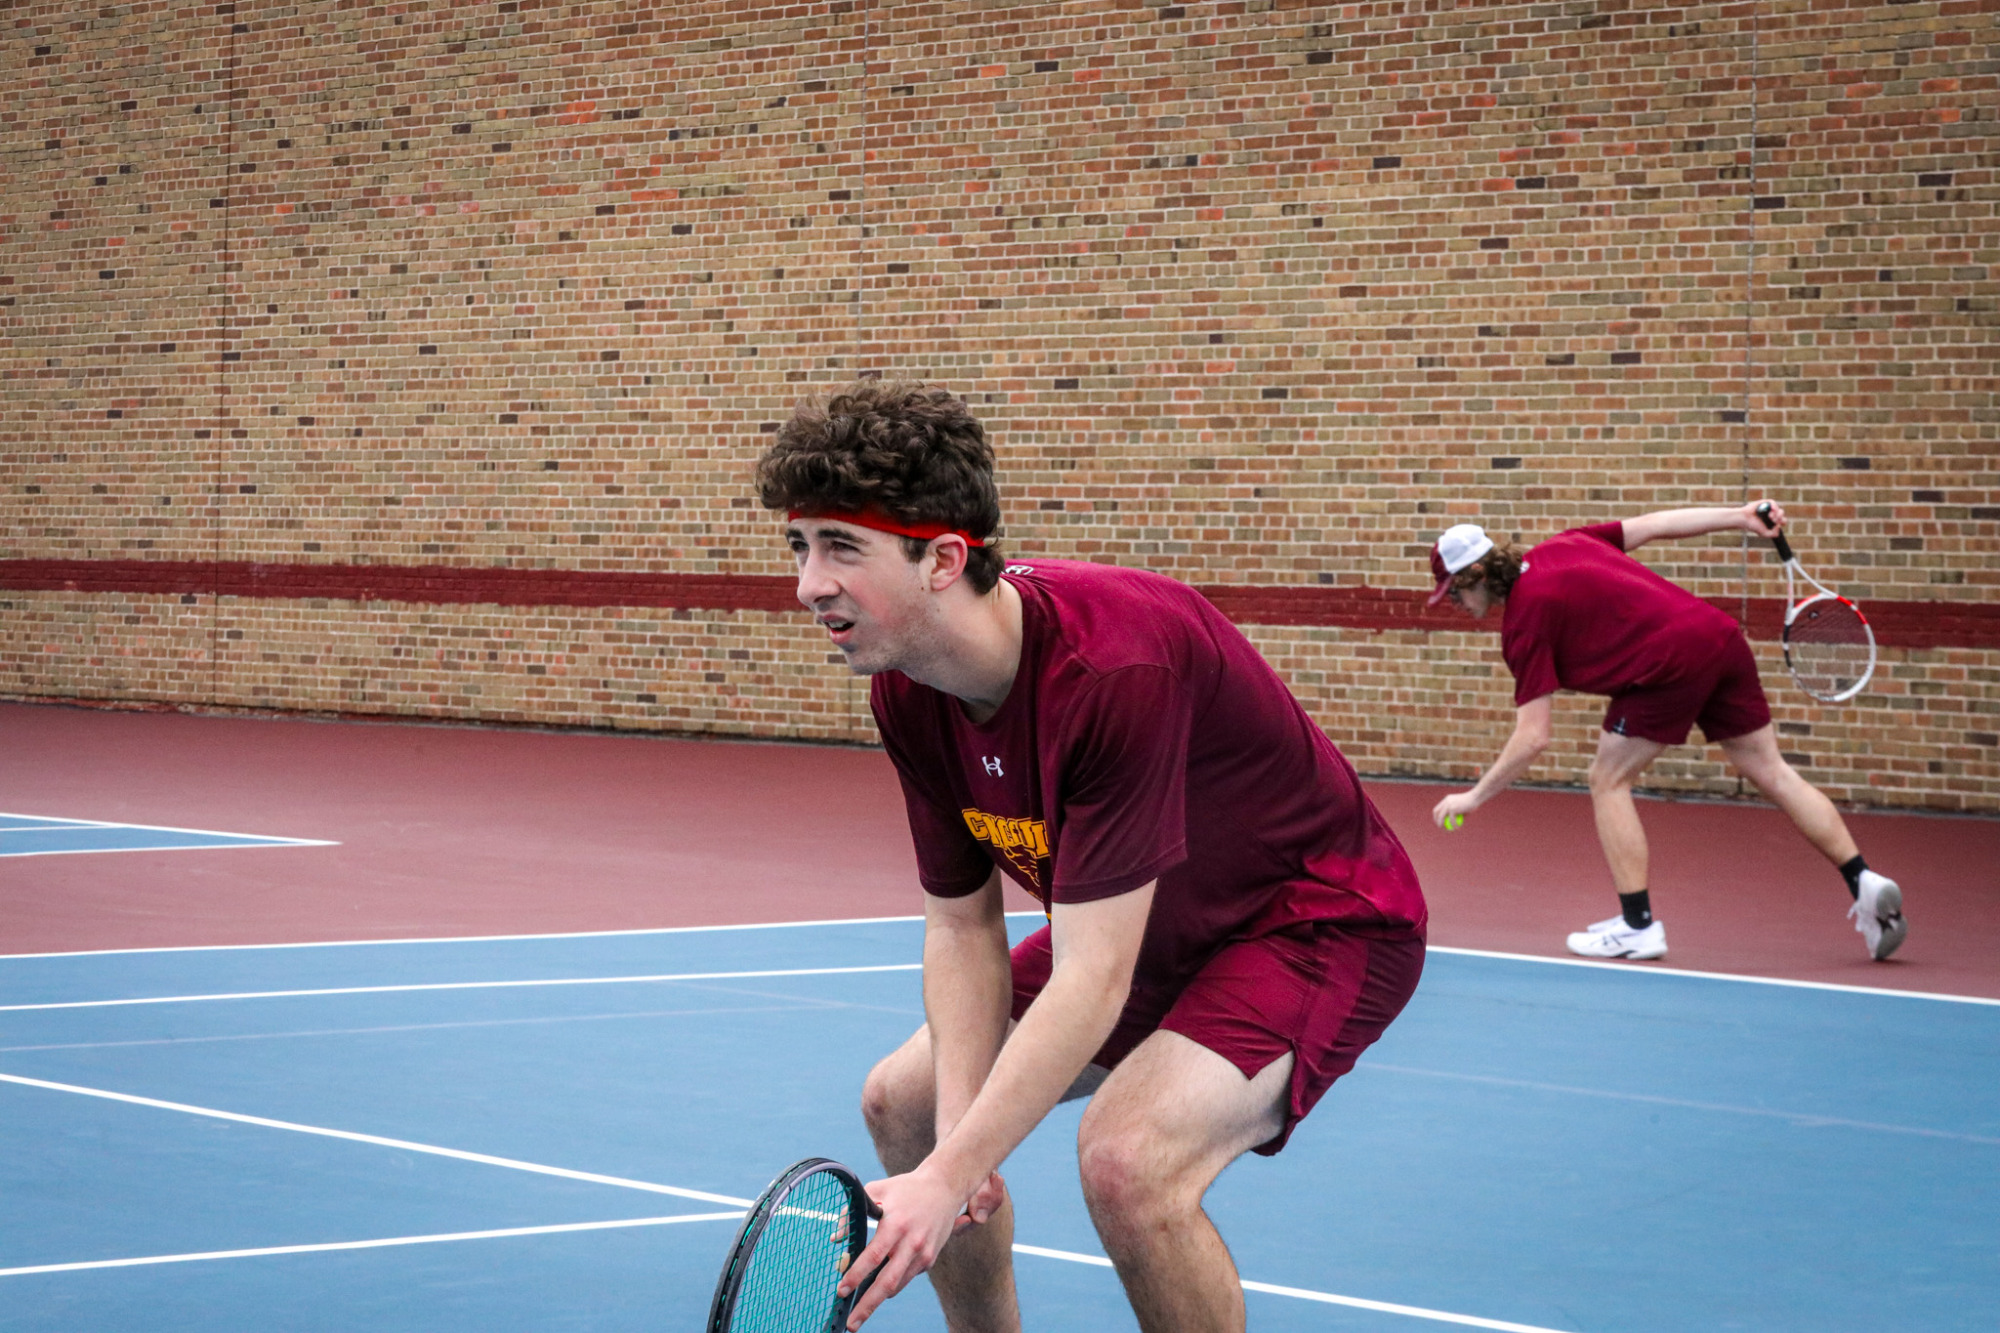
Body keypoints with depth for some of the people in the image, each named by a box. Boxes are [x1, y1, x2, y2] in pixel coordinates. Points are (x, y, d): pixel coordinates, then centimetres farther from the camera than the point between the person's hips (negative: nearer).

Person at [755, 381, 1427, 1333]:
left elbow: (1093, 979, -37)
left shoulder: (1114, 669, -37)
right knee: (904, 1100, 11)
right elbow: (963, 926, -4)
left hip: (1322, 917, -9)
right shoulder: (907, 693, -11)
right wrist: (956, 1136, -18)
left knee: (1127, 1155, -32)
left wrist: (950, 1177, -38)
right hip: (1148, 932, 9)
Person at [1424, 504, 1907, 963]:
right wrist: (1740, 517, 21)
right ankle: (1865, 884, 10)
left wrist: (1474, 797, 3)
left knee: (1608, 780, 7)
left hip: (1671, 663, -8)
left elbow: (1532, 738, -5)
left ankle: (1638, 926, 7)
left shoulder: (1525, 618, -4)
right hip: (1718, 631, 8)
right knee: (1772, 773, 13)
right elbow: (1654, 525, 18)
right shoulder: (1557, 549, 16)